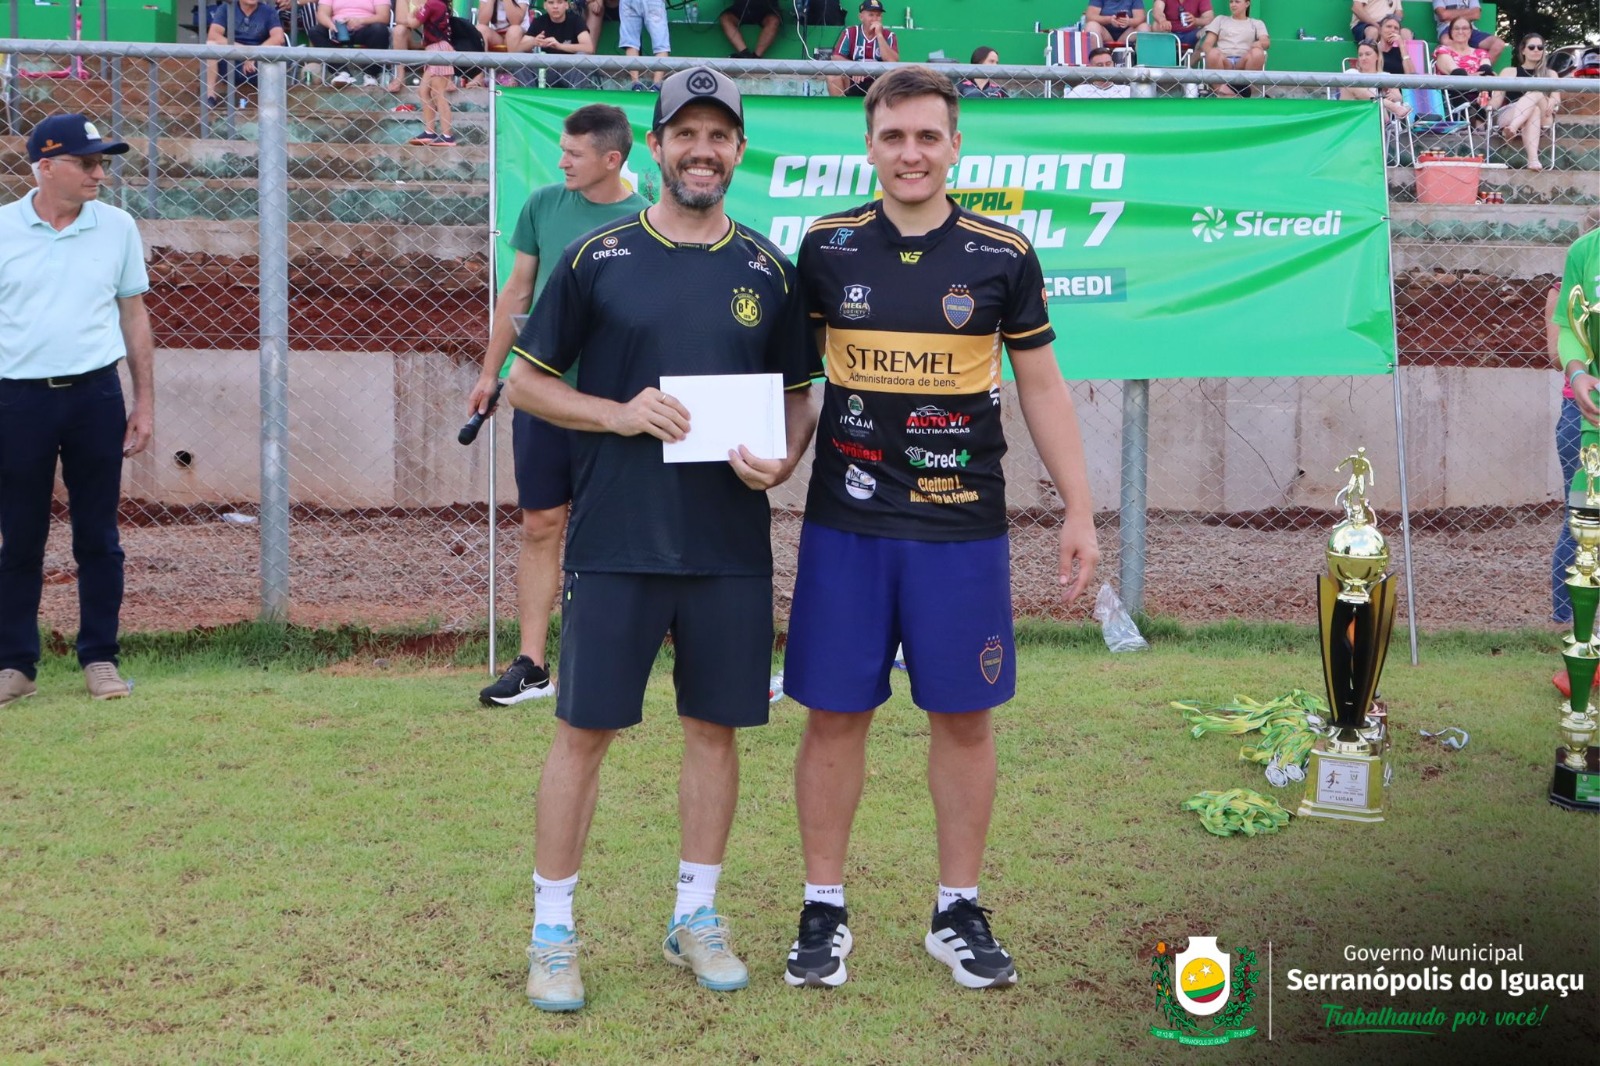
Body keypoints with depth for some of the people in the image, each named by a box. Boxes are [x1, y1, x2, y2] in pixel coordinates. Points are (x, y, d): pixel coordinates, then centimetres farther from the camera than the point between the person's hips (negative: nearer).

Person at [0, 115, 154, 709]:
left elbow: (133, 315, 11)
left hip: (96, 394, 1)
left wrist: (145, 402, 7)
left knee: (98, 537, 5)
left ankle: (100, 659, 15)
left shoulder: (117, 227, 5)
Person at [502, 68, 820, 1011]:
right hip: (616, 542, -2)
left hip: (733, 547, 3)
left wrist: (783, 461, -6)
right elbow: (527, 382, 4)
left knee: (716, 726, 9)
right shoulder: (597, 257, 0)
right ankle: (553, 930, 12)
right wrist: (619, 413, -13)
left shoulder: (768, 271, 7)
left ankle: (697, 915, 25)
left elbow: (799, 394, 15)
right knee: (586, 728, 1)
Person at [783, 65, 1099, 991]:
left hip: (964, 525, 0)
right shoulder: (827, 247, 2)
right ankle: (825, 908, 16)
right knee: (835, 715, 3)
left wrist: (1080, 509, 3)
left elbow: (1042, 386, 7)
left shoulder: (1003, 255, 1)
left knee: (965, 717, 6)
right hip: (845, 523, 0)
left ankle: (959, 911, 20)